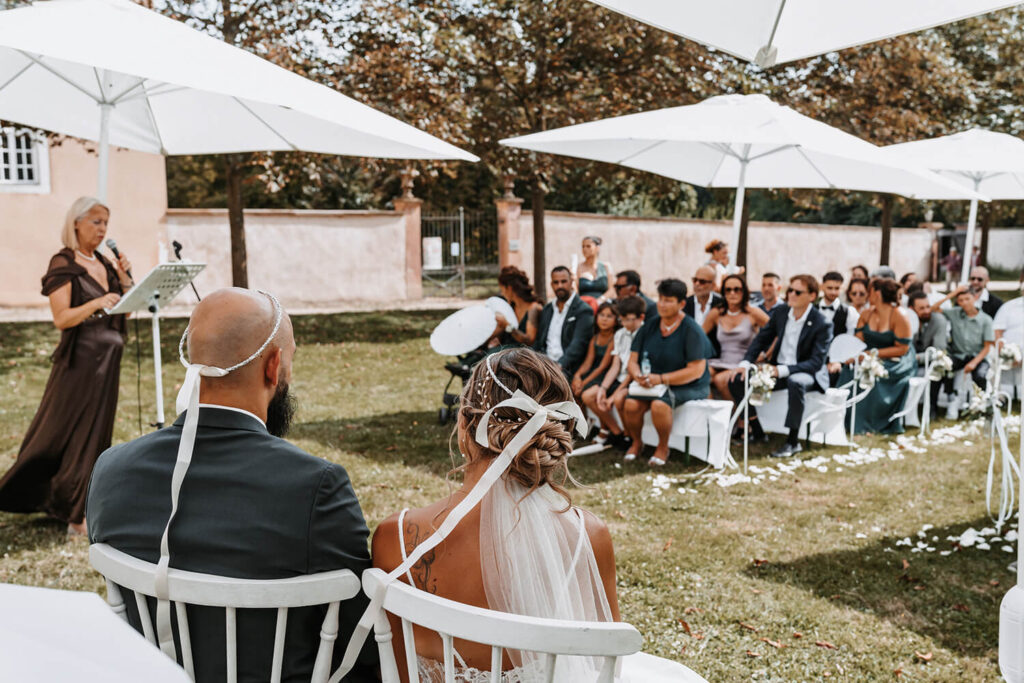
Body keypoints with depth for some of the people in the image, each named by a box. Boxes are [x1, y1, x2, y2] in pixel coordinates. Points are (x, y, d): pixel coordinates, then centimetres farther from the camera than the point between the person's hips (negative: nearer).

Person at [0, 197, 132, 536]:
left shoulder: (104, 263, 12)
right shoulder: (63, 264, -8)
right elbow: (61, 318, -16)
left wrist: (124, 279, -2)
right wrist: (96, 304, -29)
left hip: (108, 357, 7)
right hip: (80, 359, -7)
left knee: (98, 431, 13)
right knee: (74, 433, -2)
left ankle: (87, 505, 25)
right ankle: (73, 514, 5)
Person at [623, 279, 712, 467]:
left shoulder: (691, 331, -10)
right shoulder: (649, 327, 7)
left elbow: (696, 371, -16)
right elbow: (633, 361, 8)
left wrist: (661, 379, -22)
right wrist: (639, 376, -15)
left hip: (688, 387, -4)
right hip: (652, 385, 4)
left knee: (659, 405, -34)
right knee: (631, 404, -25)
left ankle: (663, 447, -6)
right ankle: (636, 442, 5)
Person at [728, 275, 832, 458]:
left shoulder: (822, 325, -16)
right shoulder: (780, 312, 0)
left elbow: (816, 362, -21)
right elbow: (761, 339, 8)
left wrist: (782, 370, -34)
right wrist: (745, 363, -9)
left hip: (807, 373, -6)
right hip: (778, 369, 6)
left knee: (796, 382, -41)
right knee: (736, 379, -11)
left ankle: (793, 442, -26)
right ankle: (756, 431, 2)